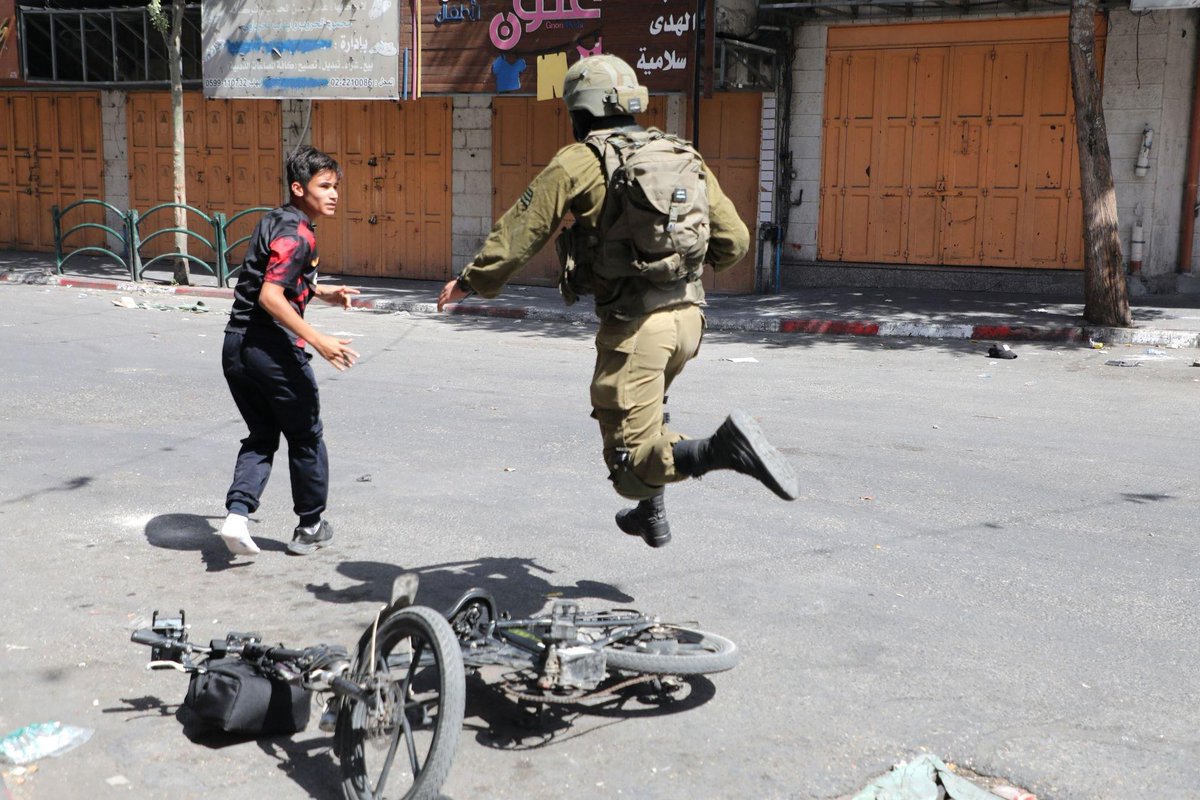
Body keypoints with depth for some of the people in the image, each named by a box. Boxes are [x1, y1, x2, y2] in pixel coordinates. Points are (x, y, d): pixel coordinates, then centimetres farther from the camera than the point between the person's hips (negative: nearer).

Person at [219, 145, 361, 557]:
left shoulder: (273, 221, 14)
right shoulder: (297, 234, -15)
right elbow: (270, 296, -24)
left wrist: (320, 291, 26)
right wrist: (318, 340, -27)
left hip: (235, 345, 8)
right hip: (273, 348, -8)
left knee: (261, 435, 18)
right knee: (306, 437, 10)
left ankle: (237, 512, 0)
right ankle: (310, 527, 22)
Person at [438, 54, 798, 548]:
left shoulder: (579, 163, -4)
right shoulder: (685, 157, 11)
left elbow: (519, 233, -2)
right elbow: (733, 241, 12)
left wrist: (470, 282, 13)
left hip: (633, 325, -7)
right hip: (687, 315, 7)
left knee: (633, 465, -2)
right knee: (643, 411, 34)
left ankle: (725, 449, -26)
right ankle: (652, 516, 40)